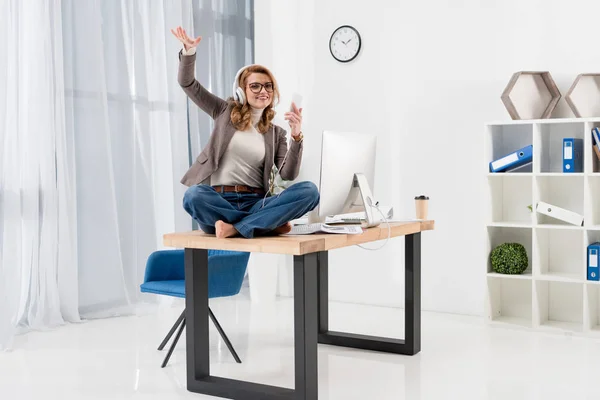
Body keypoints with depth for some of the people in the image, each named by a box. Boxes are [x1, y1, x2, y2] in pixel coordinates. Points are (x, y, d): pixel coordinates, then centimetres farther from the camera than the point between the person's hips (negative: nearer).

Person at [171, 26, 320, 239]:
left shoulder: (276, 133, 16)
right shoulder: (226, 111, 14)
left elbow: (288, 174, 1)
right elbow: (188, 83, 8)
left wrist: (297, 137, -13)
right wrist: (189, 50, -11)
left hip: (255, 204, 2)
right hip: (219, 201, -1)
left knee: (309, 190, -24)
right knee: (193, 195, -37)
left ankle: (237, 228, -29)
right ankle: (269, 224, -23)